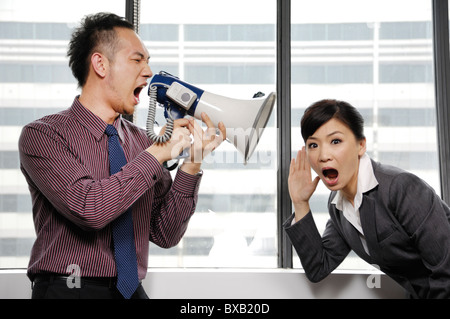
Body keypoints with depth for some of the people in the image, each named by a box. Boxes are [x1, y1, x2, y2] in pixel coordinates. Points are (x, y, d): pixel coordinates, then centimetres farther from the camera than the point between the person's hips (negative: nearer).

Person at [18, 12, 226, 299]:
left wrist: (192, 164, -4)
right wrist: (157, 154, -13)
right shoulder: (43, 135, -5)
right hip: (67, 288, -3)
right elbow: (89, 209, -20)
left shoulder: (142, 141, 8)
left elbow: (165, 234, 6)